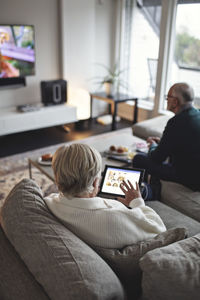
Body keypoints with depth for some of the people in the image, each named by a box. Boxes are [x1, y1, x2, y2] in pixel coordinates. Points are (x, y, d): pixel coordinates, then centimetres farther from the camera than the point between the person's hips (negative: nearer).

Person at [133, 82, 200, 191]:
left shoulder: (176, 122, -23)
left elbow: (157, 158, -15)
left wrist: (152, 147, 7)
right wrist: (162, 141, 17)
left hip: (188, 178, -9)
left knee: (139, 159, -3)